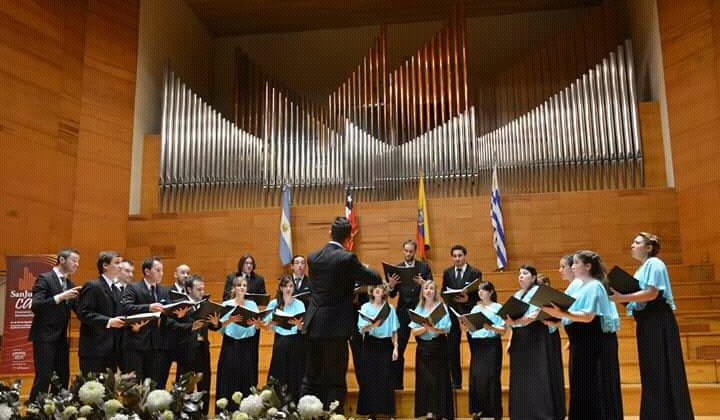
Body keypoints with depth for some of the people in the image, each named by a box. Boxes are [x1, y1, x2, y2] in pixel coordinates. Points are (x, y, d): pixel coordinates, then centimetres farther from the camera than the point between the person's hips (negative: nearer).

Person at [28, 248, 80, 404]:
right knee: (43, 378, -7)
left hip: (61, 337, 7)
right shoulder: (44, 278, -8)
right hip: (45, 337, -7)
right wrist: (59, 297, -27)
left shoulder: (70, 284, 13)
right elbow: (35, 306, -18)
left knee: (63, 377, 9)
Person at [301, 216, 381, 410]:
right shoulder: (347, 258, -14)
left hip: (312, 325, 6)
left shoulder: (313, 257, 4)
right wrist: (362, 268, 16)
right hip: (335, 327, -6)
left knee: (311, 379, 16)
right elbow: (375, 279, -6)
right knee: (335, 380, 4)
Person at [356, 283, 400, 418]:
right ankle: (371, 411, 8)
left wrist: (395, 348, -1)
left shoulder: (390, 308, 5)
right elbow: (362, 329, -6)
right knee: (370, 377, 0)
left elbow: (394, 330, 5)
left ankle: (388, 410, 9)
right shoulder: (365, 307, 3)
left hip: (386, 344, 0)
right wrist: (373, 325, -24)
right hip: (370, 345, 0)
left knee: (385, 377, 1)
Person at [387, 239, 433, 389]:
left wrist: (423, 283, -24)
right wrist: (391, 285, -19)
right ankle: (396, 382, 8)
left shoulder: (424, 267, 4)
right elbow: (393, 294, 2)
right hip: (403, 311, 0)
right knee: (399, 348, -1)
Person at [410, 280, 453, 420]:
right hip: (423, 348, 2)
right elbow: (413, 332, 0)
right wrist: (425, 327, -16)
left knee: (438, 379, -3)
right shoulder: (418, 309, 8)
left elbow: (446, 329, -9)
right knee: (424, 380, 0)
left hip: (438, 347, -2)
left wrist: (434, 328, -26)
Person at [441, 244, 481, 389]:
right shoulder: (447, 272, 7)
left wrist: (468, 299, -22)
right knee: (452, 349, 5)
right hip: (453, 312, 3)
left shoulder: (475, 273, -3)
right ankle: (456, 381, 17)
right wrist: (450, 297, -13)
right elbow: (443, 292, 8)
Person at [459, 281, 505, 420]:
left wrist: (491, 327, -23)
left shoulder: (498, 307, 0)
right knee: (476, 377, 1)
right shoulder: (475, 308, 15)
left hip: (492, 345, -5)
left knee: (490, 377, -5)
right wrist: (464, 325, -8)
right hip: (476, 345, 5)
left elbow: (503, 330, -6)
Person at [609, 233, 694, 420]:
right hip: (647, 323, 9)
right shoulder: (642, 269, 20)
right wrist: (621, 297, 0)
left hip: (658, 322, -9)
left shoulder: (654, 264, -7)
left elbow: (652, 293, -19)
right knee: (651, 372, 9)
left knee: (661, 370, -6)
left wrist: (623, 298, -22)